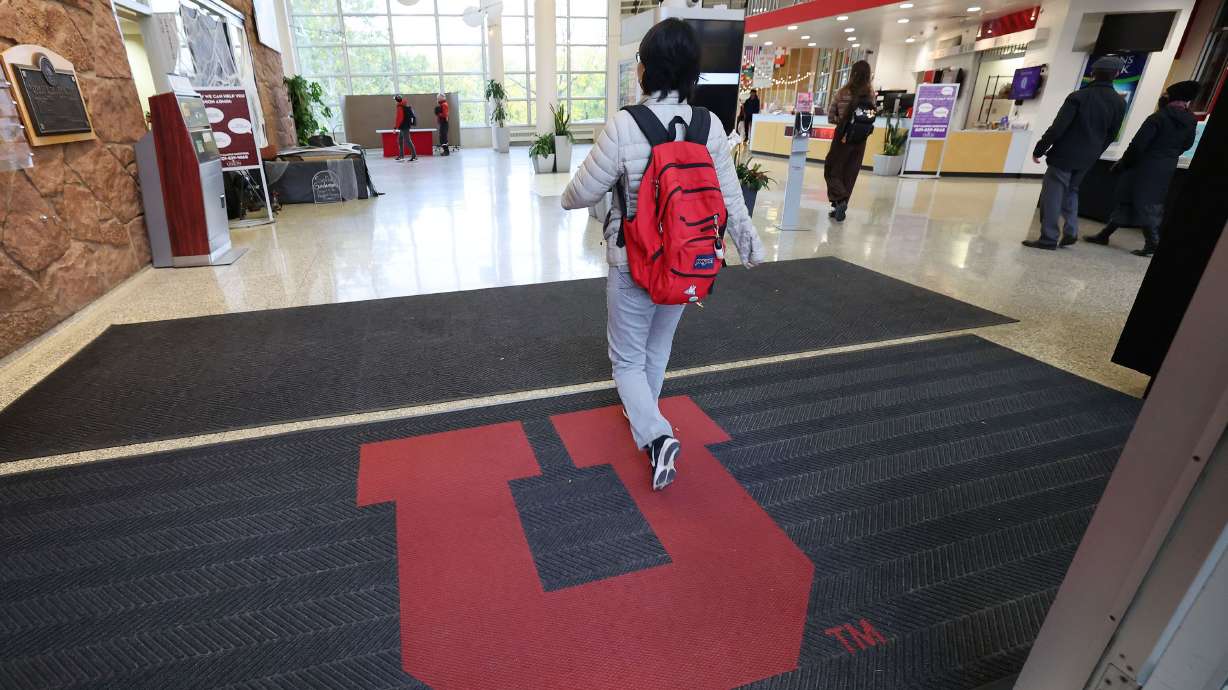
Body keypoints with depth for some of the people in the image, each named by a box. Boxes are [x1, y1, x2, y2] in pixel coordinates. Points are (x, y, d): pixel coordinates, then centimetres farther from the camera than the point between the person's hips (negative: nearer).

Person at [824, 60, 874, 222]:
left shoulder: (843, 92, -8)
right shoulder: (871, 94, 1)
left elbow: (830, 117, -6)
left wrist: (843, 121, 7)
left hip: (843, 136, -3)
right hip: (860, 139, 4)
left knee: (831, 171, 6)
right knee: (850, 174, 10)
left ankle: (840, 200, -16)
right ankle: (841, 208, 14)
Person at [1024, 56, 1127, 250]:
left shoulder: (1078, 97, -11)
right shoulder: (1119, 103, 5)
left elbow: (1057, 128, -16)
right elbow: (1111, 135, 10)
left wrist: (1039, 149, -9)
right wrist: (1094, 154, 21)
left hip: (1065, 154, -6)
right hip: (1087, 158, 6)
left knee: (1052, 195, -3)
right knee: (1071, 192, 21)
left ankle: (1049, 238, -6)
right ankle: (1070, 231, 13)